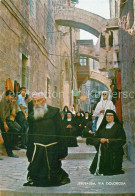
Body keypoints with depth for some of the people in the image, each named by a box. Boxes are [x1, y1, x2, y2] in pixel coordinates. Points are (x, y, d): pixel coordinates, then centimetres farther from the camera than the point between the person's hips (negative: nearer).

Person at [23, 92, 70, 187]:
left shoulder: (54, 111, -1)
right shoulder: (31, 115, 9)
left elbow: (61, 132, -3)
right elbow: (30, 135, 15)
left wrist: (62, 151, -8)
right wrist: (29, 153, 10)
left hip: (52, 149, -2)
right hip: (37, 149, 3)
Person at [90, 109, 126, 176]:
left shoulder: (118, 127, 2)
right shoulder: (102, 127, 17)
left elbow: (122, 140, -7)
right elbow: (95, 138, 15)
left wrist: (109, 140, -14)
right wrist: (100, 140, -8)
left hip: (113, 151, -4)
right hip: (102, 151, 4)